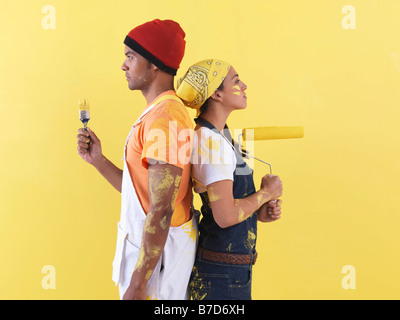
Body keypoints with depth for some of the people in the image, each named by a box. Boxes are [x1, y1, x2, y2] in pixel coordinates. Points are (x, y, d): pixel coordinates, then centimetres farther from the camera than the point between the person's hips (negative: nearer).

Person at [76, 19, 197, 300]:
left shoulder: (164, 116, -20)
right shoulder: (160, 112, 13)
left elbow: (161, 210, -25)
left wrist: (137, 284, -24)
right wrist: (98, 160, 7)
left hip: (156, 249, -10)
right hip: (146, 243, 10)